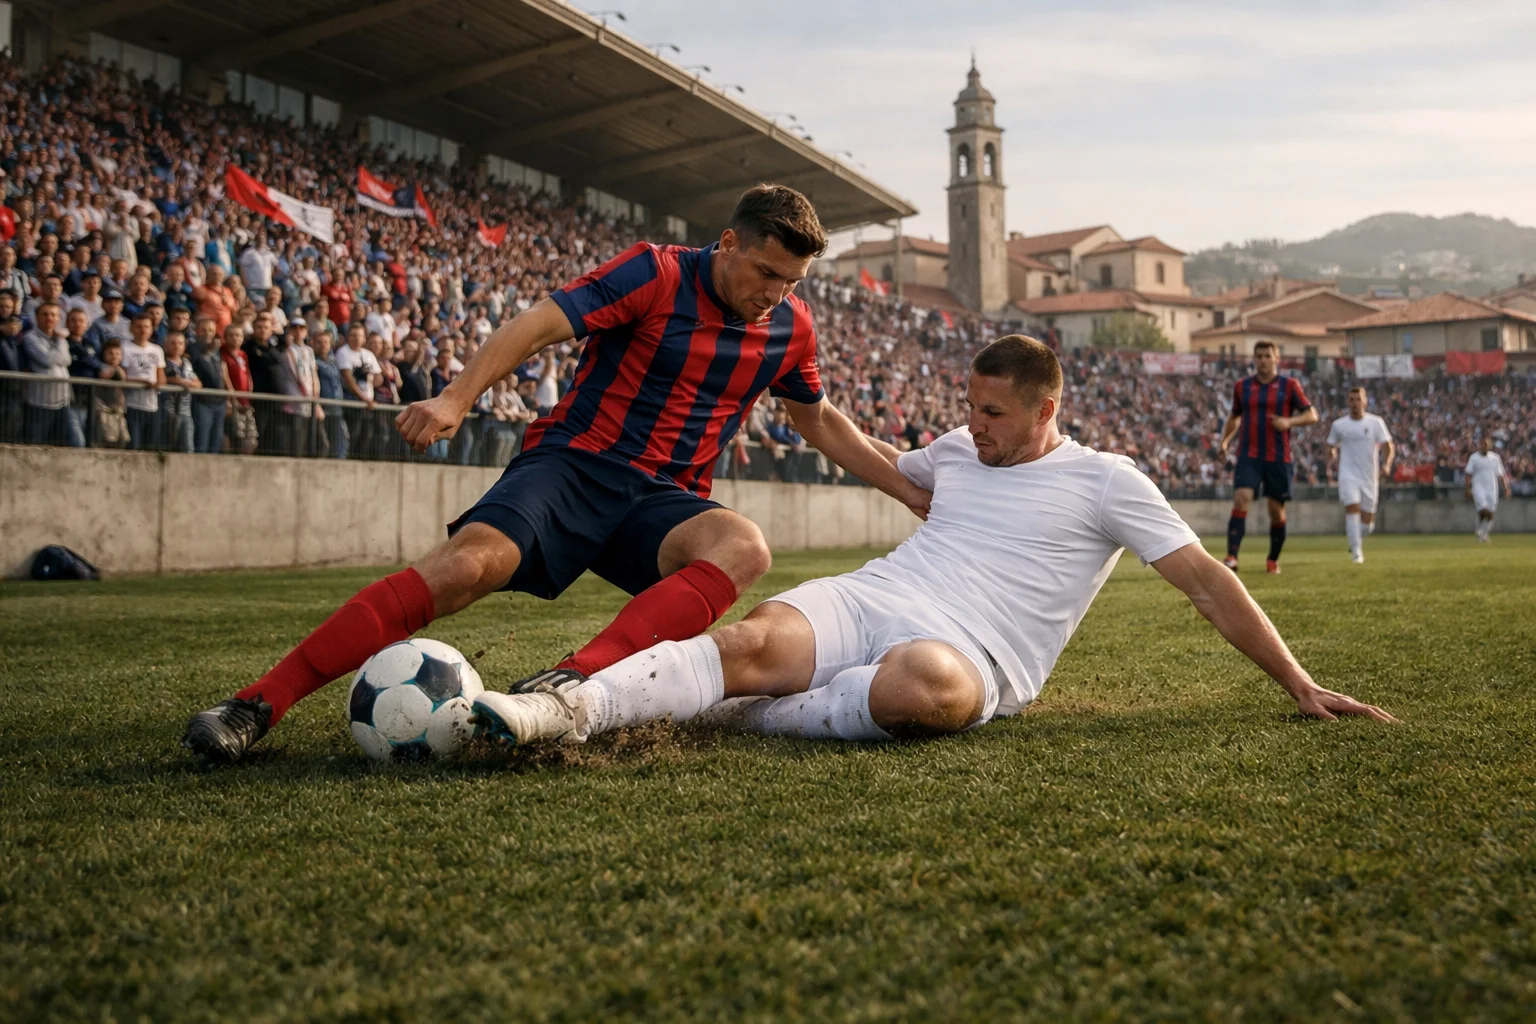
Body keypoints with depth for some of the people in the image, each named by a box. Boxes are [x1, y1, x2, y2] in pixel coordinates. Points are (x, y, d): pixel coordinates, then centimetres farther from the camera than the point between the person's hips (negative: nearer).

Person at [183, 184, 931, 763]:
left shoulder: (790, 325, 10)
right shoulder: (657, 275, -5)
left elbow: (819, 420, 27)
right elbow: (539, 326, -12)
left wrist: (909, 491, 26)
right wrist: (457, 398, -27)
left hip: (664, 501, 4)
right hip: (575, 463, -4)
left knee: (743, 547, -31)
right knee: (465, 564, -29)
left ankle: (574, 681, -47)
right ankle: (257, 706, -22)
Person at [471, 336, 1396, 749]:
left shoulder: (1105, 480, 7)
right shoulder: (959, 450, 23)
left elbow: (1206, 579, 5)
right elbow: (878, 459, 46)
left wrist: (1298, 684, 2)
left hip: (966, 648, -4)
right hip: (868, 597, 5)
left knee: (926, 685, -44)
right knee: (754, 641, -29)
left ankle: (754, 717, -27)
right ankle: (567, 708, -45)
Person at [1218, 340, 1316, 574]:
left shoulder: (1289, 385, 2)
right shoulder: (1242, 386, 9)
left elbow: (1312, 415, 1)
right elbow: (1235, 417, 23)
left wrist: (1289, 422, -17)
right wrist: (1225, 440, 8)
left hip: (1278, 458, -1)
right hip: (1249, 456, 1)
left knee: (1276, 509, 6)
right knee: (1240, 500, -18)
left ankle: (1273, 560, 24)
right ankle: (1231, 557, -25)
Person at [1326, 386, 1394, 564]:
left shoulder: (1375, 422, 0)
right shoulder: (1339, 425, 3)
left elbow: (1389, 446, -3)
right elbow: (1332, 445, 19)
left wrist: (1387, 464, -19)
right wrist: (1334, 455, -1)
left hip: (1369, 476, 1)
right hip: (1348, 474, -1)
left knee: (1368, 519, 6)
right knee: (1352, 508, -21)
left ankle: (1357, 538, 39)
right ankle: (1356, 551, -21)